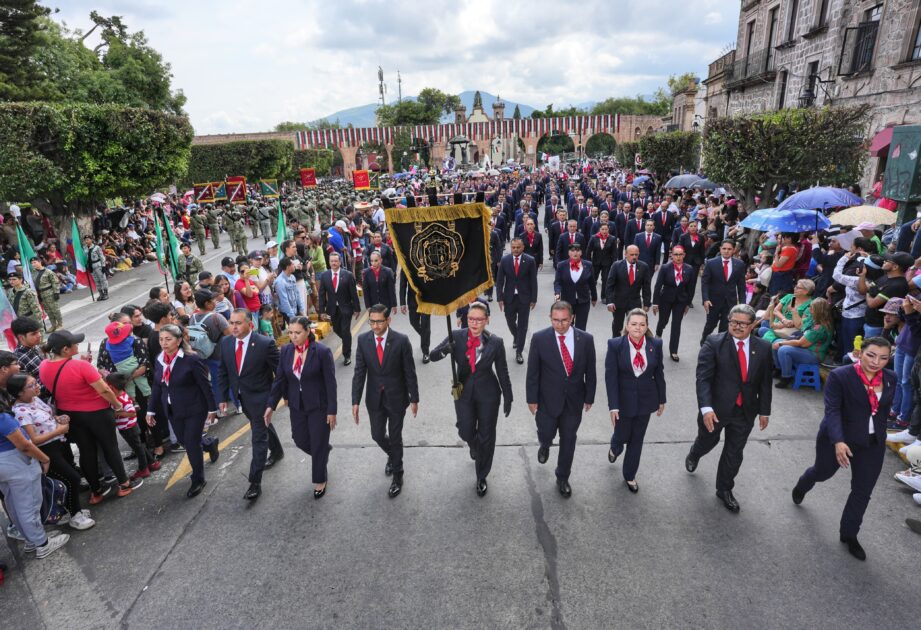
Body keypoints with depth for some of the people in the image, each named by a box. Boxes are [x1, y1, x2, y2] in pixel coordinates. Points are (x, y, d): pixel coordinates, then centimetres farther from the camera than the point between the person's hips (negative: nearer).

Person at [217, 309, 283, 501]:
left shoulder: (265, 344, -22)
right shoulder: (226, 343, -5)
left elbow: (280, 371, -14)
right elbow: (223, 372, 6)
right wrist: (224, 397, 6)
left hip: (260, 397, -6)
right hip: (241, 397, 6)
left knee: (259, 437, -2)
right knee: (262, 426, 27)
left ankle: (255, 482, 6)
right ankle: (277, 451, 52)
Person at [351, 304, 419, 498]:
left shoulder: (401, 341, -17)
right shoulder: (363, 340, -8)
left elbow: (410, 372, -10)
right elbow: (359, 372, -5)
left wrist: (414, 398, -5)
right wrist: (355, 401, -8)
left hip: (396, 397, -3)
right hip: (374, 398, 3)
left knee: (395, 437, 9)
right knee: (377, 435, 14)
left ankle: (397, 475, 30)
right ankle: (392, 456, 48)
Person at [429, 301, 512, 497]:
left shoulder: (495, 342, -16)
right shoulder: (456, 336, -12)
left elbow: (502, 372, -6)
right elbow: (432, 356, -12)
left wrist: (508, 398, 1)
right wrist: (445, 350, -34)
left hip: (488, 394, -1)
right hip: (463, 392, 2)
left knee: (486, 436, 9)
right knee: (466, 432, 8)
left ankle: (481, 477, 32)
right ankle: (475, 446, 48)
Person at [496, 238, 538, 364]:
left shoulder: (530, 261, -7)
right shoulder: (504, 260, -3)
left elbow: (533, 281, -4)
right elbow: (499, 280, 0)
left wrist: (533, 299, -5)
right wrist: (500, 298, -6)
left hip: (524, 298, -2)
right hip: (509, 297, 2)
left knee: (522, 326, 3)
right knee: (510, 322, 14)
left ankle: (519, 352, 13)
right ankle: (516, 337, 46)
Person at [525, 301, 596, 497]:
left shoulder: (586, 339, -11)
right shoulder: (539, 338, -15)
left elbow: (590, 371, 0)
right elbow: (532, 372, -8)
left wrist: (589, 397, 5)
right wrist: (532, 399, -6)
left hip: (574, 400, 2)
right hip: (548, 399, -1)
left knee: (568, 441, 14)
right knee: (546, 434, 11)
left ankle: (562, 478, 36)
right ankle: (545, 445, 51)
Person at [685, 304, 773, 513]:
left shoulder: (763, 348, -3)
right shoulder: (714, 343, -15)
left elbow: (765, 382, 4)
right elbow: (703, 378, -19)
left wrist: (764, 411, 6)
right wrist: (706, 408, -28)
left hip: (745, 412, 3)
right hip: (716, 408, -2)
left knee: (734, 453, 15)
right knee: (707, 441, 21)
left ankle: (725, 490, 36)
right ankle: (693, 455, 56)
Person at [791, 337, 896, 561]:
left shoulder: (890, 379, -3)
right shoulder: (839, 376, -20)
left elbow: (885, 410, 10)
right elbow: (832, 410, -23)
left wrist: (879, 436, 16)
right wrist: (838, 441, -33)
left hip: (872, 445, 4)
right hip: (838, 439, -4)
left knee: (862, 492, 7)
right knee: (823, 472, 19)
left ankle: (849, 534, 25)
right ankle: (802, 486, 54)